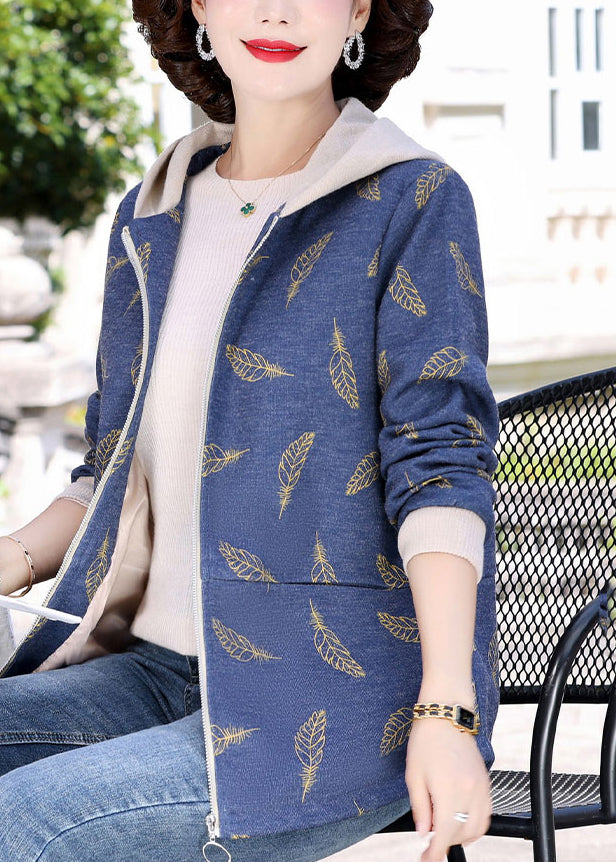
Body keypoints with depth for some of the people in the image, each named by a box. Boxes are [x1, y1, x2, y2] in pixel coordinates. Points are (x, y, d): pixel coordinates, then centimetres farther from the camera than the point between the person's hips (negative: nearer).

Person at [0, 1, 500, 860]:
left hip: (339, 702, -6)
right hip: (155, 668, 6)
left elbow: (441, 461, -10)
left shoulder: (414, 201, -3)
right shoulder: (150, 219, 15)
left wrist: (446, 710, -21)